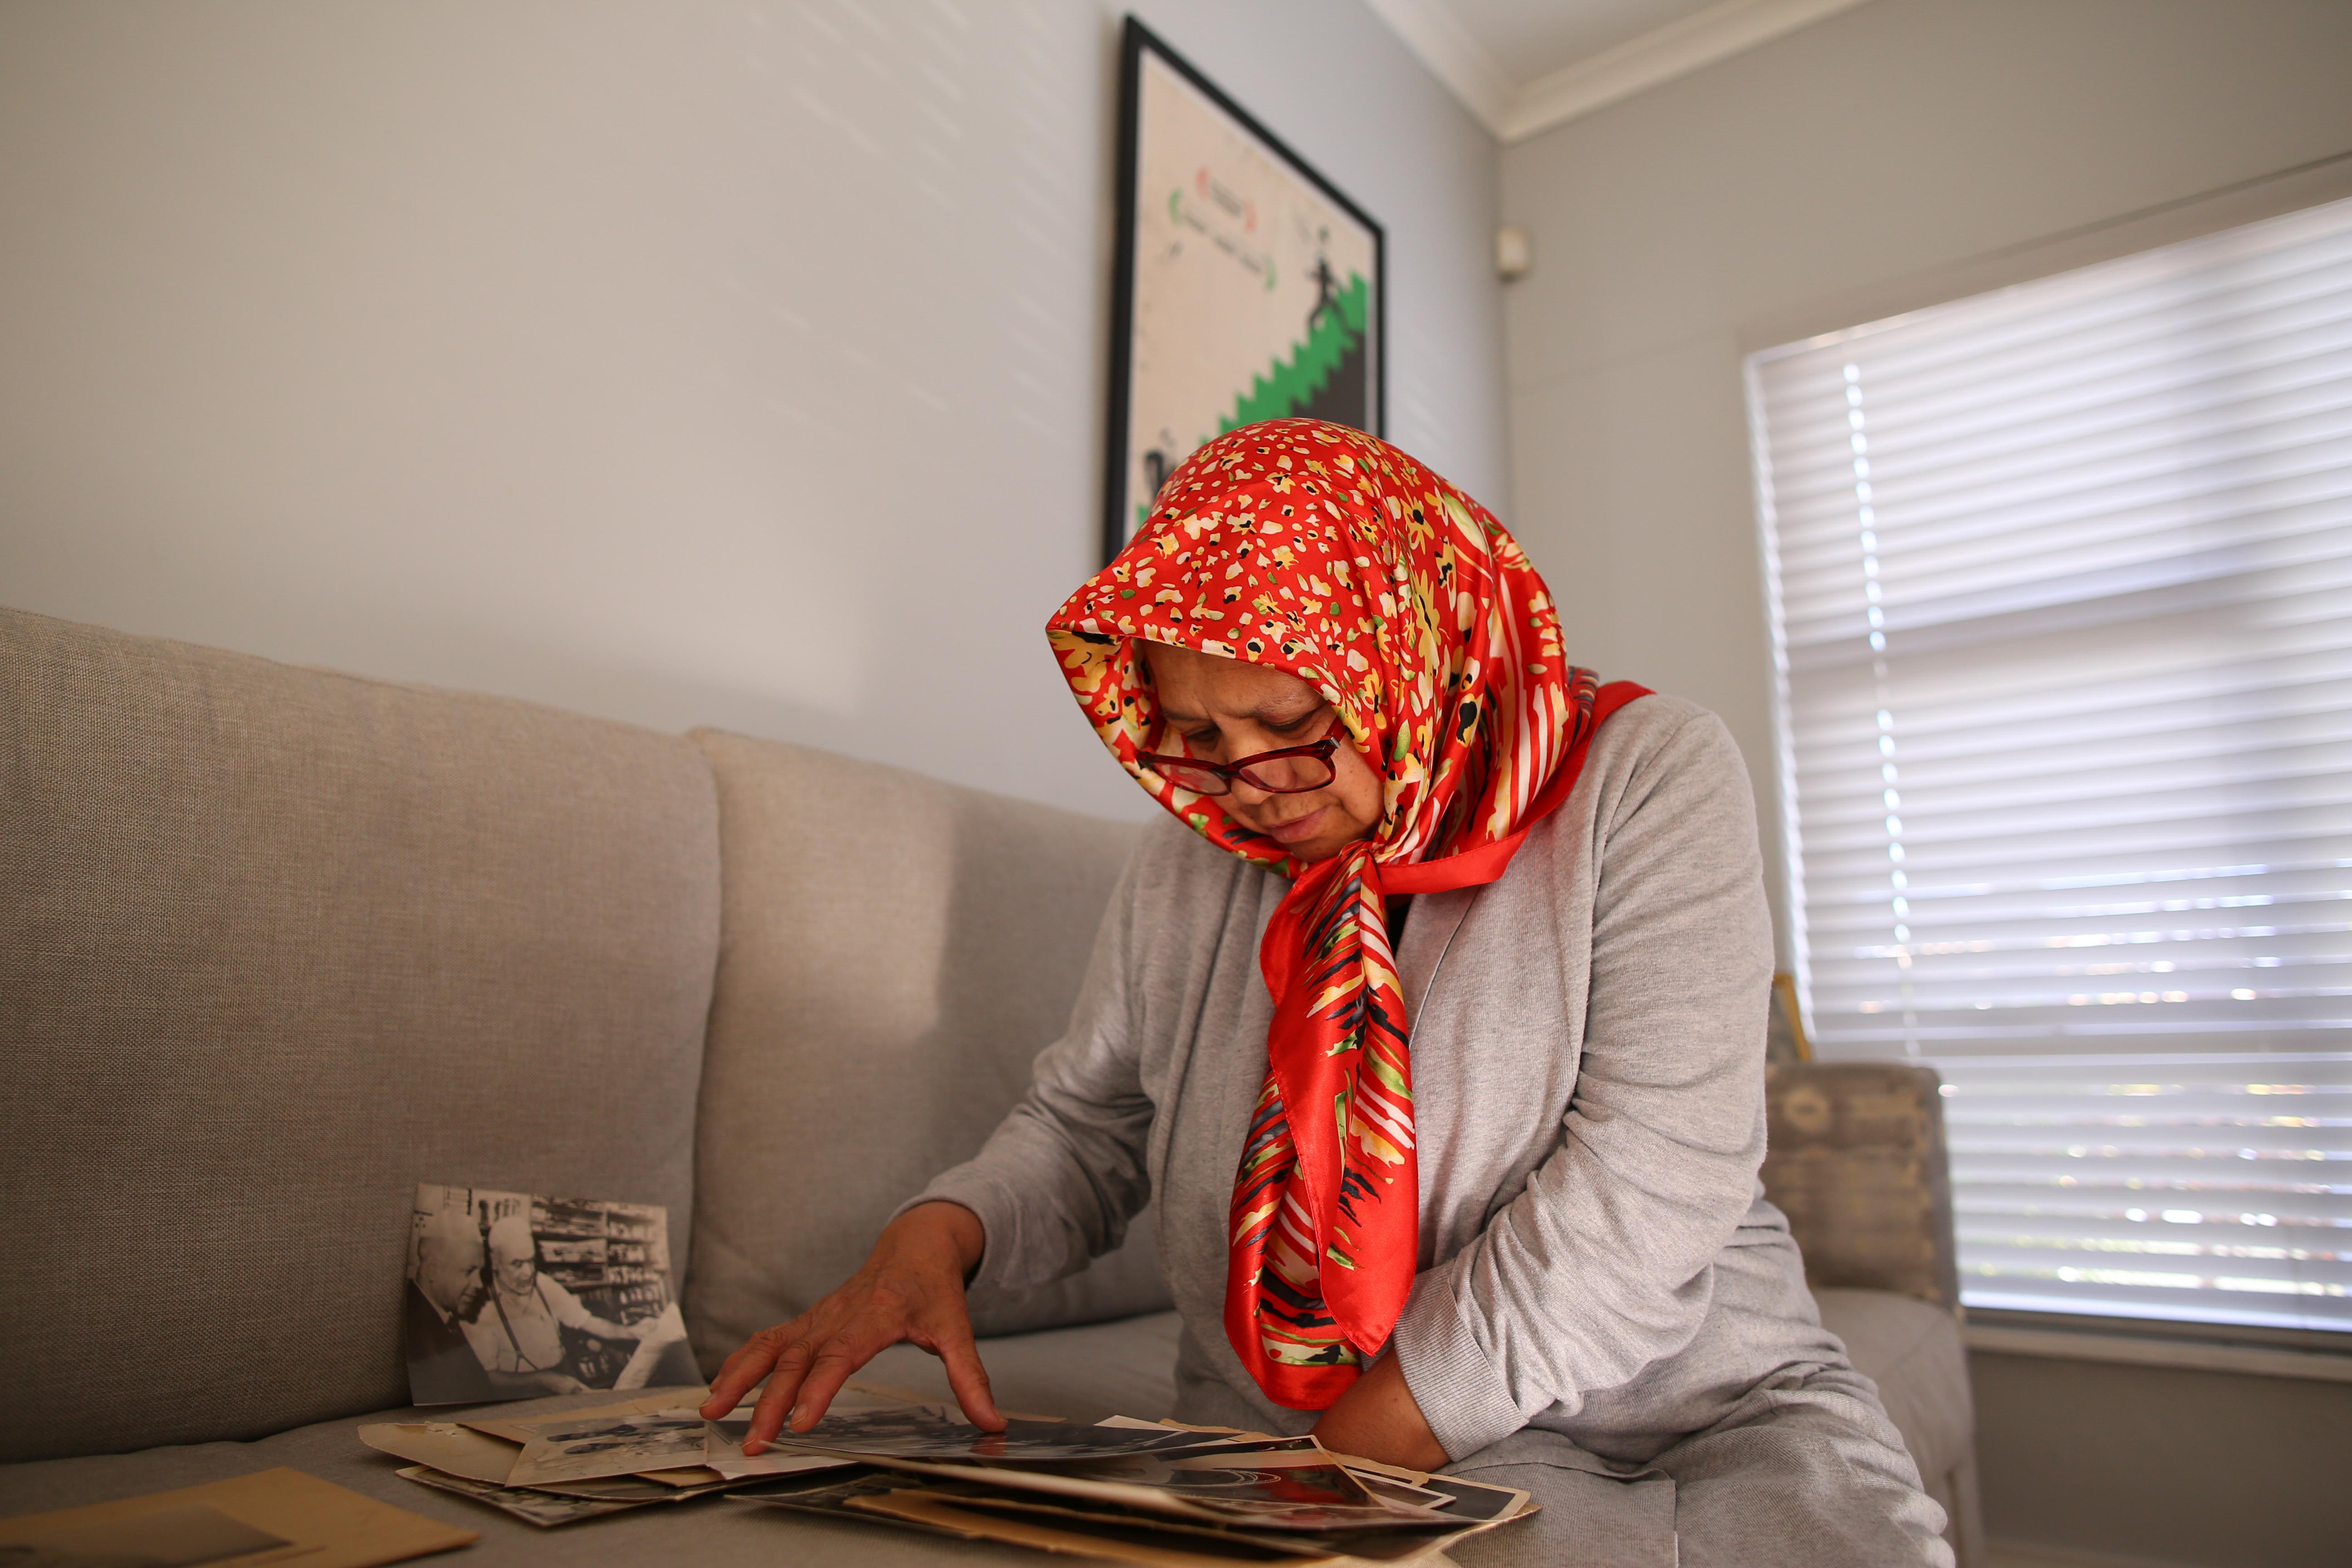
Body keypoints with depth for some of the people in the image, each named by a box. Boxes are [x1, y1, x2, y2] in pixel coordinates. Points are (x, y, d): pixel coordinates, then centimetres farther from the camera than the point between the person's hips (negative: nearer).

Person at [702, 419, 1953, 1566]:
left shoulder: (1644, 775, -8)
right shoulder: (1187, 866, 5)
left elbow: (1655, 1168, -16)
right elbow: (1086, 1124, 14)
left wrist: (1362, 1453, -19)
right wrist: (938, 1235, -8)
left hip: (1697, 1405, 1)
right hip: (1290, 1425, 0)